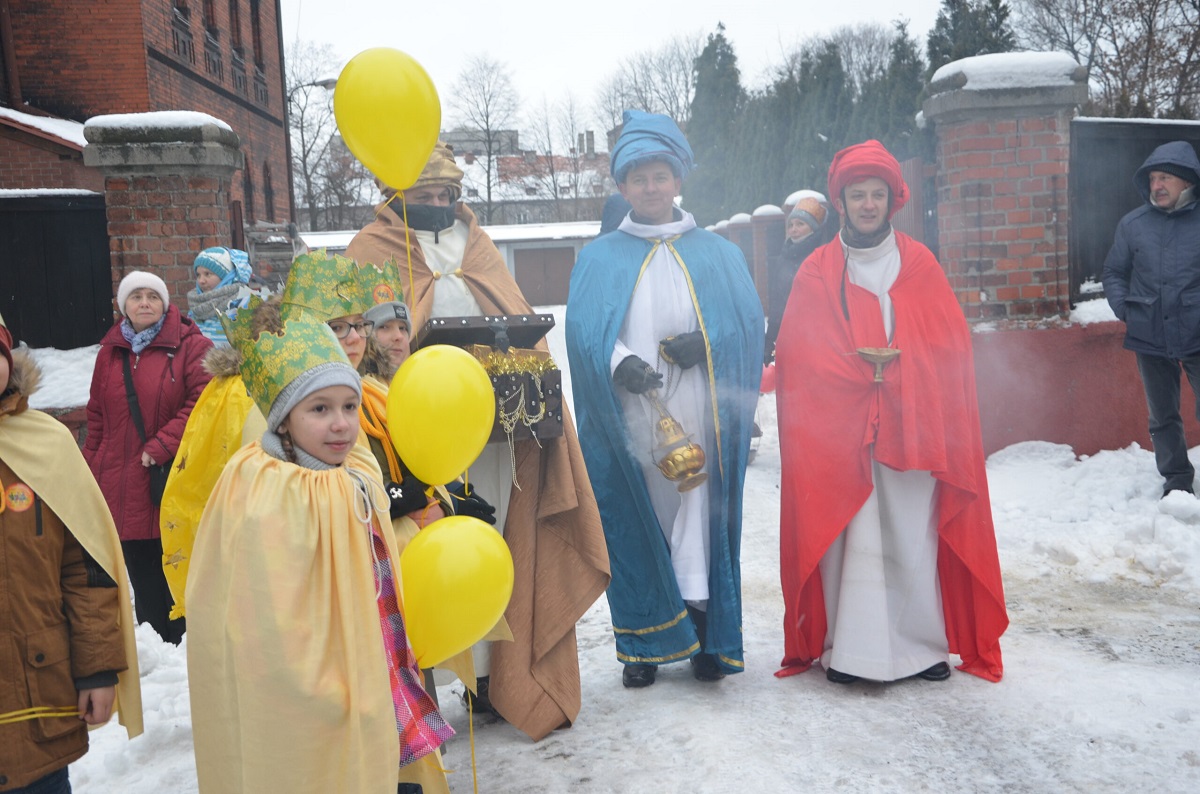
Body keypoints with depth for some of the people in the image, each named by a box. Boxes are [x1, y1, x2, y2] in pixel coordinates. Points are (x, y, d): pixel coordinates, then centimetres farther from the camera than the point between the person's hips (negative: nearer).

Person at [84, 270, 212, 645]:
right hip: (125, 491, 5)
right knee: (145, 584, 12)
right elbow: (97, 418, 17)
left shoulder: (190, 345, -4)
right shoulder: (110, 352, 13)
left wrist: (162, 445, -18)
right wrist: (90, 470, 12)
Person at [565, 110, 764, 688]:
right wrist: (618, 361, -22)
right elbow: (583, 329, -3)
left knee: (700, 514, -3)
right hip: (626, 418, 0)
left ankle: (706, 635, 7)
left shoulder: (717, 254, 15)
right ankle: (643, 643, 14)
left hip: (699, 412, 0)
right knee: (634, 521, 2)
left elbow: (749, 320, 6)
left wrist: (705, 342, -14)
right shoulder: (598, 258, 12)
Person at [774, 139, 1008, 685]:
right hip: (836, 430, -1)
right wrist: (858, 374, -11)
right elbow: (797, 353, -1)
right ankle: (845, 648, 11)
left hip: (914, 428, 1)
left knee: (914, 535, 3)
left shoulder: (920, 265, 10)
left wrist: (894, 368, -9)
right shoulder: (817, 272, 6)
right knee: (846, 535, -1)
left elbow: (950, 344, 5)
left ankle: (924, 643, 18)